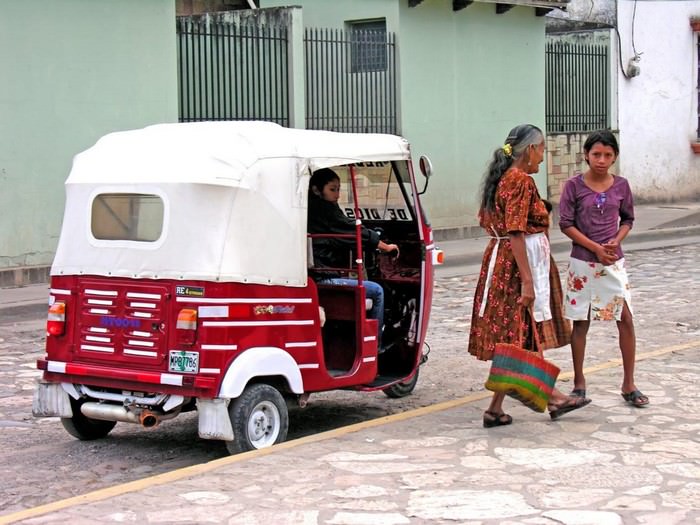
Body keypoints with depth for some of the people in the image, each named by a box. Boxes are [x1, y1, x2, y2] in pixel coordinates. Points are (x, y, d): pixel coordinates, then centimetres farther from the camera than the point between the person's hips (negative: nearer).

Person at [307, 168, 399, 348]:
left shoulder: (308, 208, 16)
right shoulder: (326, 210, -10)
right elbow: (356, 232, -9)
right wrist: (386, 247, 2)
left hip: (313, 277, 10)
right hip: (324, 279, -10)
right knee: (376, 291, -5)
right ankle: (375, 347, -1)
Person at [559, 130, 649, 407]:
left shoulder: (621, 186, 2)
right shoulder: (574, 186, -6)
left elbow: (627, 219, 11)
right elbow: (566, 224, -7)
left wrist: (615, 242, -8)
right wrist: (596, 248, -14)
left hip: (613, 261, 2)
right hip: (583, 262, -2)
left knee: (626, 319, -2)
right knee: (580, 322, 6)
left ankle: (629, 384, 9)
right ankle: (579, 382, 19)